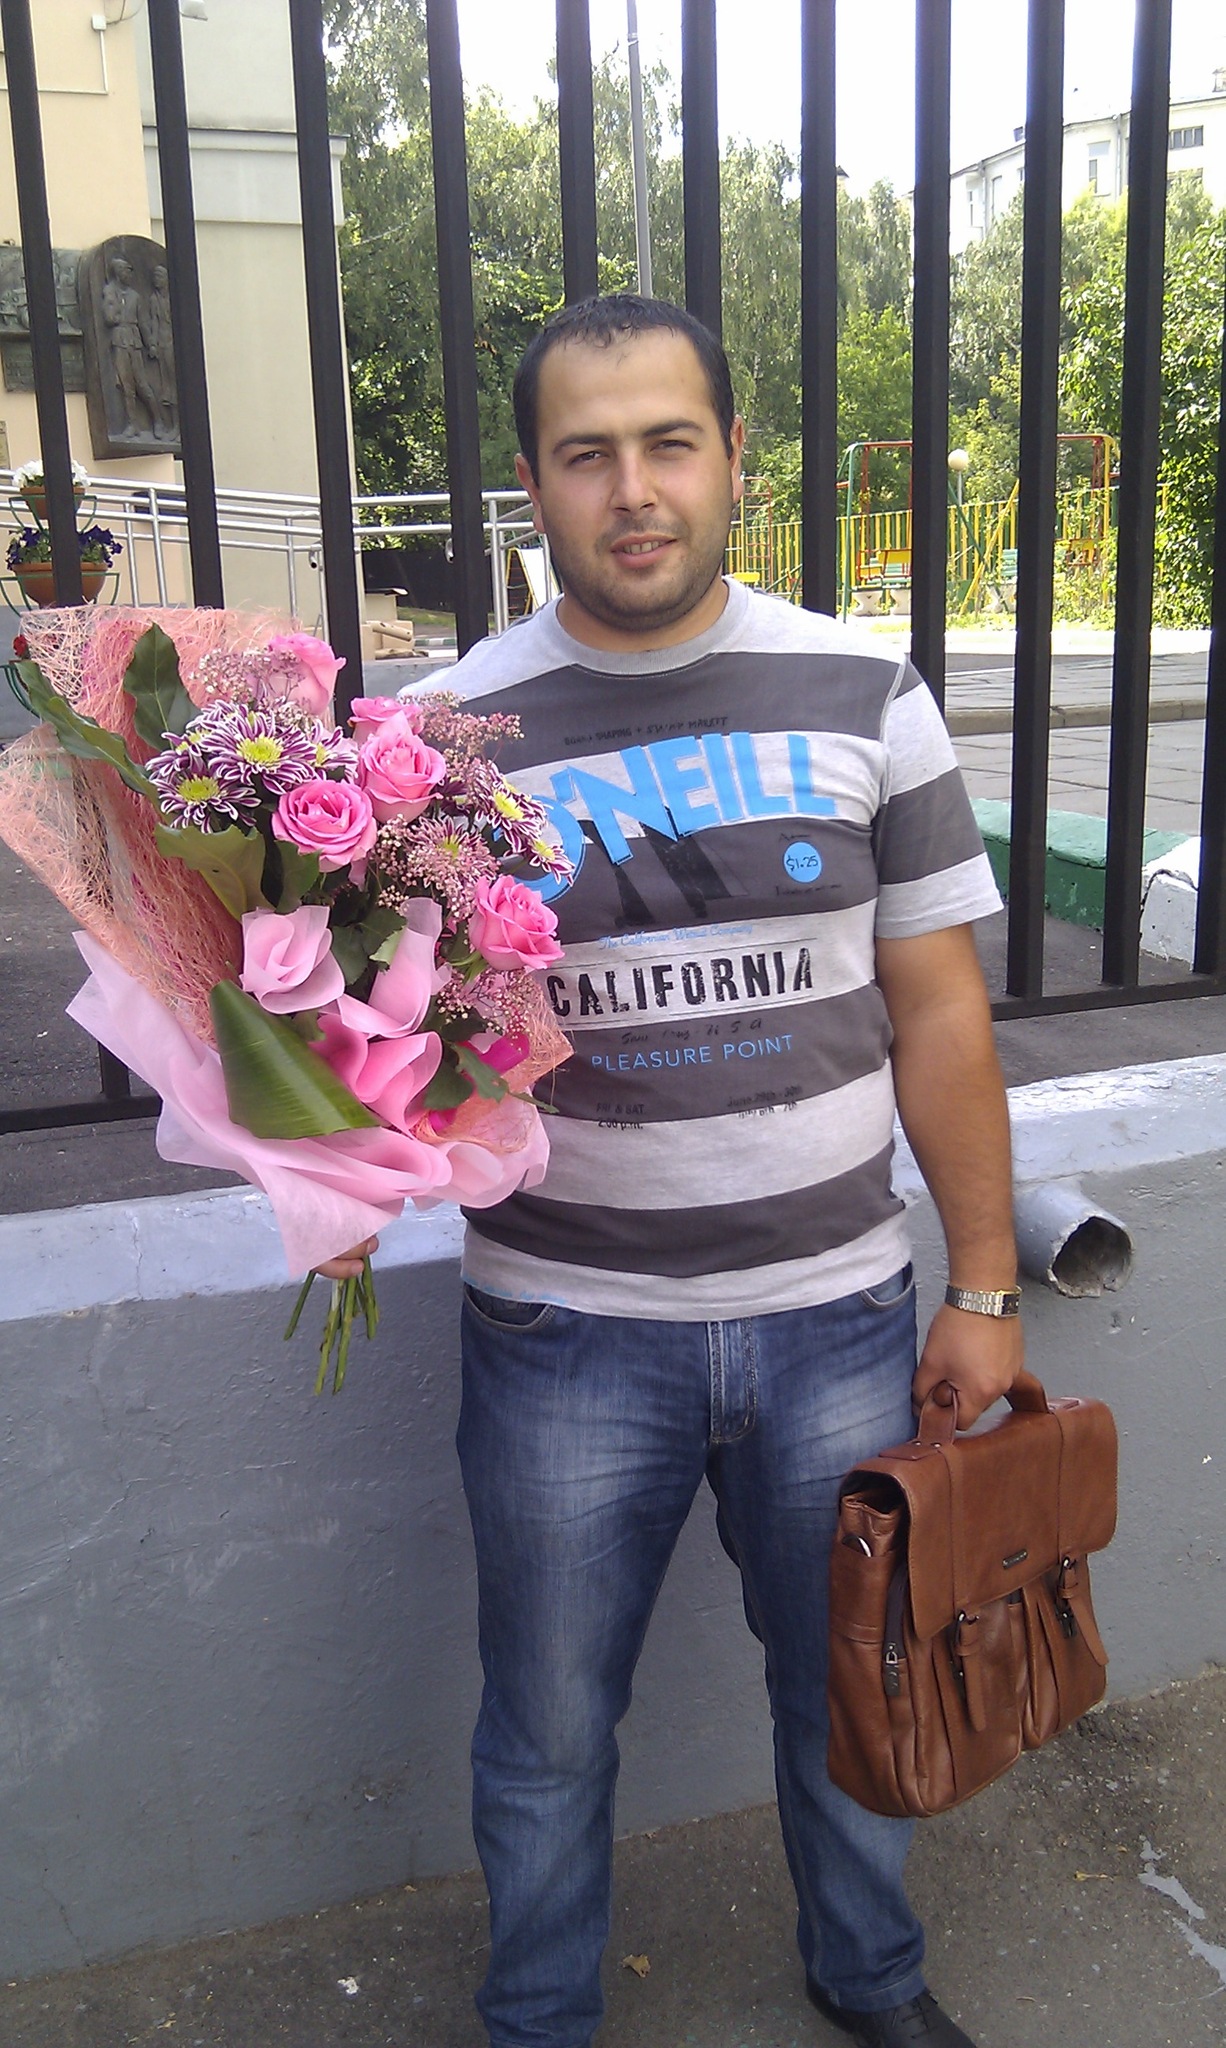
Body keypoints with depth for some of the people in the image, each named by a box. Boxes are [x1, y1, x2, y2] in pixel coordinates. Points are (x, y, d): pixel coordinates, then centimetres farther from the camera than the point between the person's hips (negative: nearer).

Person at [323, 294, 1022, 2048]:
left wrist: (986, 1290, 3)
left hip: (837, 1313, 2)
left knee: (852, 1687, 22)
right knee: (549, 1734, 16)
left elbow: (938, 1013, 2)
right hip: (565, 1333, -1)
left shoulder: (864, 699, -2)